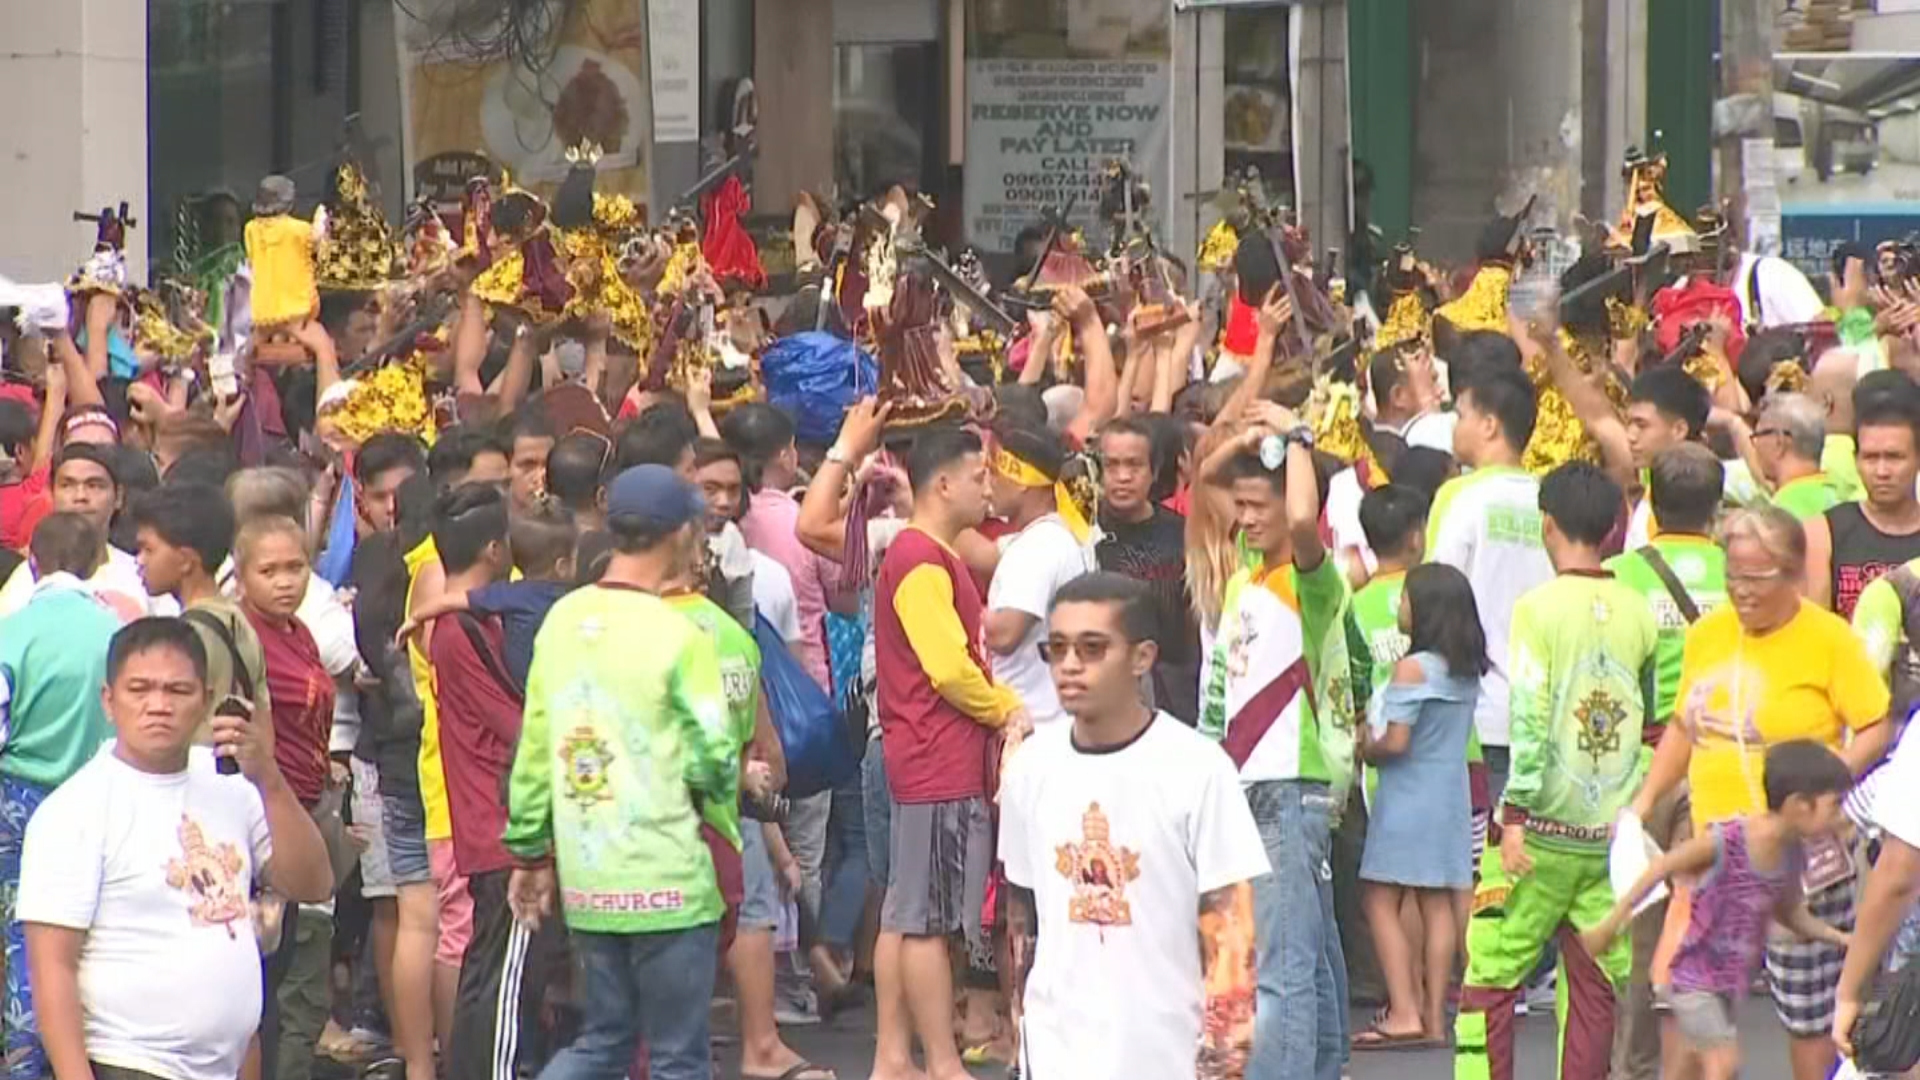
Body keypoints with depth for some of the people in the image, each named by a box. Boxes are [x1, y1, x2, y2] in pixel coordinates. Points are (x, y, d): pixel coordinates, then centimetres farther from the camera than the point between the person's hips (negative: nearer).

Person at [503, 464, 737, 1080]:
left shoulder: (561, 620, 3)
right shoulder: (677, 637, -13)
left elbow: (533, 751, 7)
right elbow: (713, 762, -13)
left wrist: (530, 852, 17)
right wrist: (726, 783, 11)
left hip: (587, 882, 6)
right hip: (666, 883, -6)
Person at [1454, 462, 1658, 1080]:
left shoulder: (1539, 606, -9)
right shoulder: (1638, 613, 4)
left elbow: (1529, 716, -14)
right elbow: (1653, 718, 10)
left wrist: (1515, 814, -12)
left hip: (1543, 830, -4)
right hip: (1614, 832, 4)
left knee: (1490, 978, 2)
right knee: (1597, 987, 8)